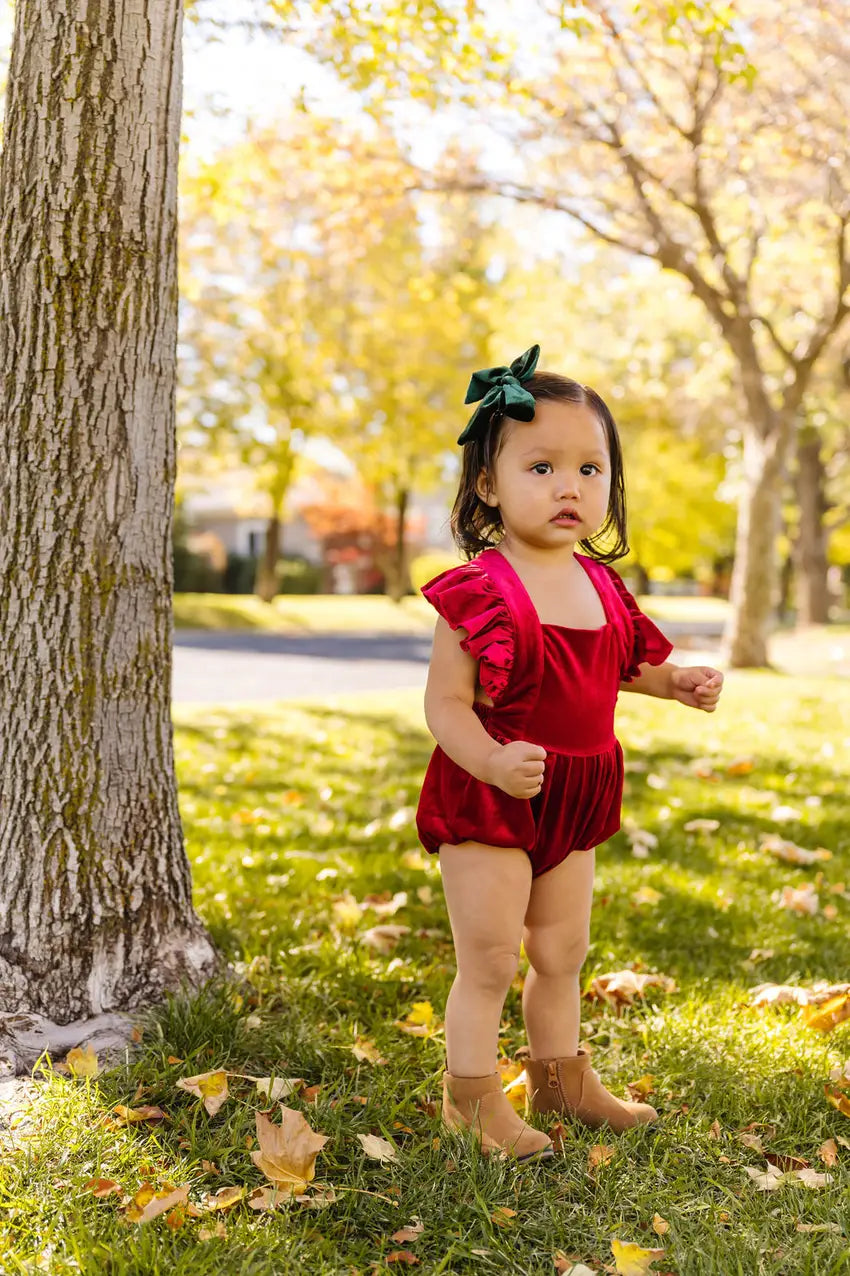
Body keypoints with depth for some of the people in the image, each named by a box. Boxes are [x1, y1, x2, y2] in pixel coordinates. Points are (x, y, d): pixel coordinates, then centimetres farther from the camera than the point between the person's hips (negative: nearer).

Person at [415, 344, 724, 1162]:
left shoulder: (598, 582, 3)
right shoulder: (480, 590, -19)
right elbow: (445, 704, -21)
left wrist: (675, 683, 7)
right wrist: (492, 762, -37)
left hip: (572, 800, 7)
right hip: (488, 800, -7)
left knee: (561, 952, 21)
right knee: (488, 962, 2)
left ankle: (560, 1077, 40)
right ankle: (472, 1099, 21)